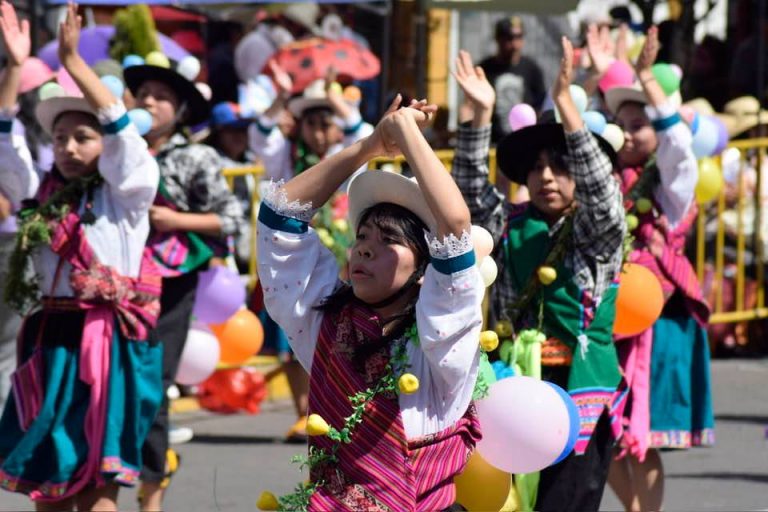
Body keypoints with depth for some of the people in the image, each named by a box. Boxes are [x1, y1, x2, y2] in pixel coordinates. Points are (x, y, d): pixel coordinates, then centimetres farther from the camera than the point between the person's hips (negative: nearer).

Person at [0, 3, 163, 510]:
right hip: (47, 340, 5)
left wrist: (73, 59, -19)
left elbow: (121, 129, -13)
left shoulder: (127, 193, 1)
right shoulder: (41, 193, 13)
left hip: (109, 342, -5)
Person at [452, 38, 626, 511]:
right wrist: (482, 115, -13)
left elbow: (600, 187, -14)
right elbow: (471, 189, 0)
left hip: (580, 386, -3)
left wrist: (567, 104, -23)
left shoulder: (598, 230, 3)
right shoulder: (510, 225, 11)